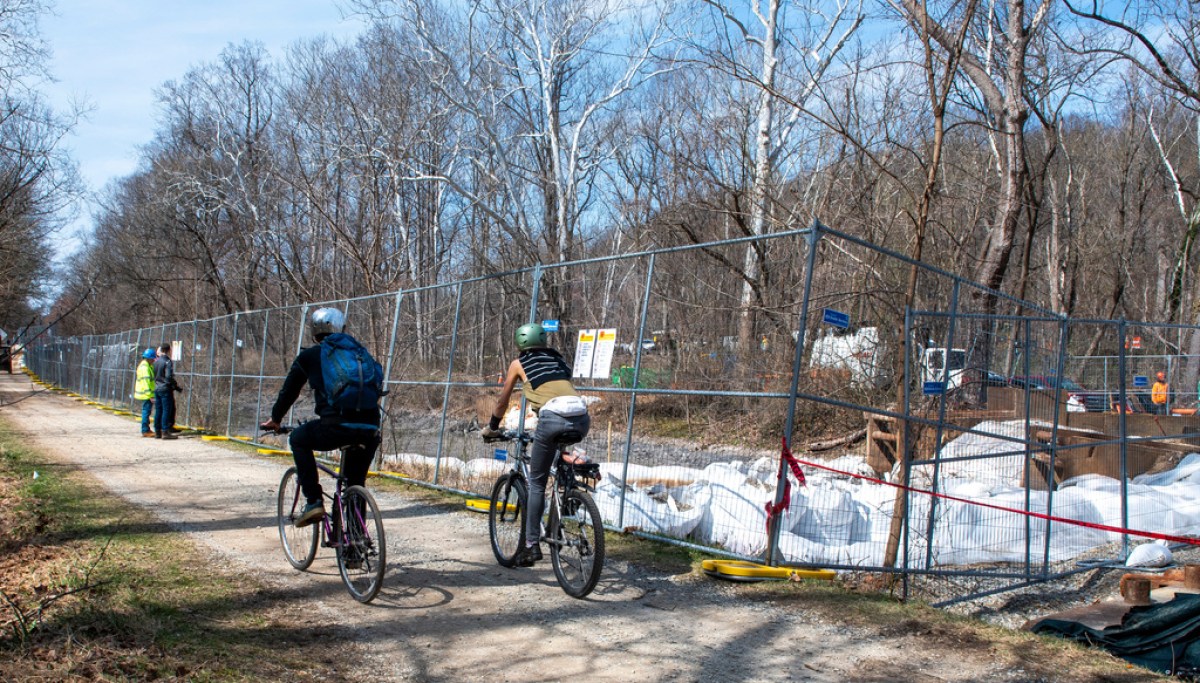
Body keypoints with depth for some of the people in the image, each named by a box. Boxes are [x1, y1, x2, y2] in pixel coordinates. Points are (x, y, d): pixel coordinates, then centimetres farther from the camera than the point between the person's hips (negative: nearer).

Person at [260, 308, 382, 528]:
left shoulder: (309, 356, 13)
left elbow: (289, 391, 24)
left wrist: (274, 419, 41)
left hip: (336, 427, -4)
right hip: (370, 430, 4)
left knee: (298, 439, 27)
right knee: (356, 484, 25)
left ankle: (313, 502, 17)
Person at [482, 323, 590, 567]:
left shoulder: (519, 363, 20)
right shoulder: (557, 359, 31)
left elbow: (502, 400, 26)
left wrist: (491, 427, 42)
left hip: (553, 417, -4)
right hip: (582, 419, 4)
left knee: (537, 483, 8)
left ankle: (532, 545, 5)